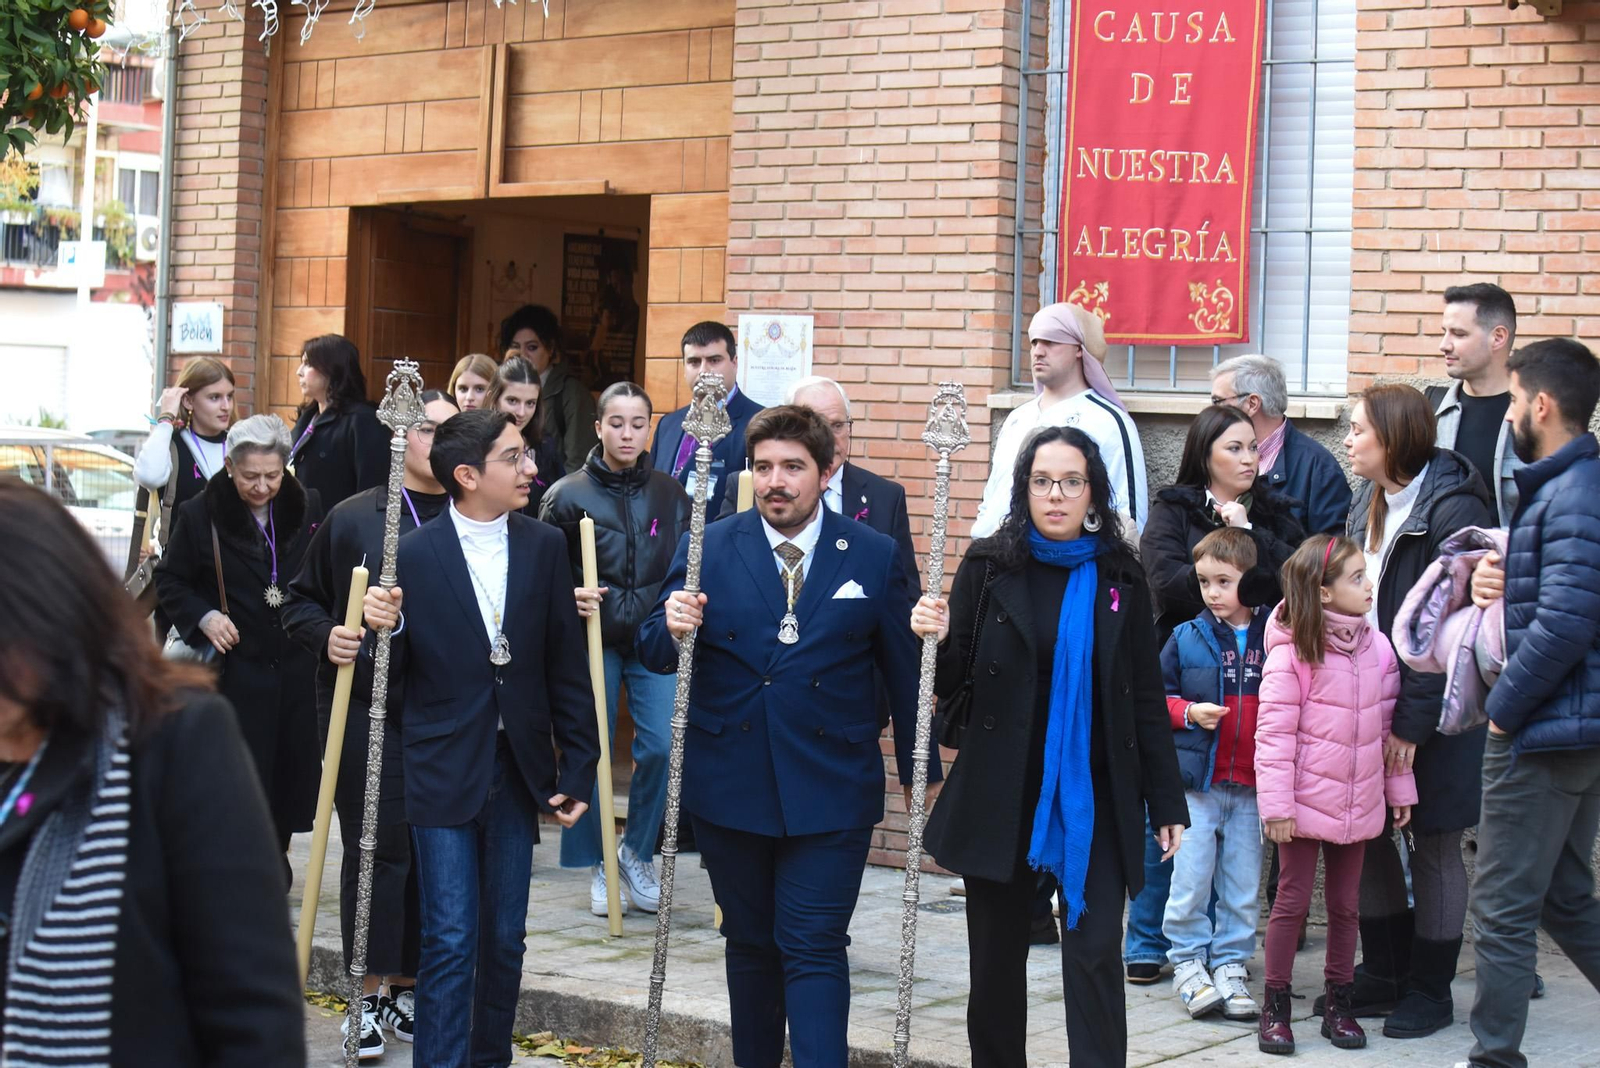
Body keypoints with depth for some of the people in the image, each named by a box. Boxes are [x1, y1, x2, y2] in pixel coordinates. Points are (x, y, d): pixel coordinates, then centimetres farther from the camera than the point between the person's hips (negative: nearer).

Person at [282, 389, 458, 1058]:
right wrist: (325, 636, -10)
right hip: (366, 709, -1)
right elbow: (301, 601, 9)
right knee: (376, 847, -1)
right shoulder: (354, 518, 3)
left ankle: (408, 989, 18)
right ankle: (371, 995, 7)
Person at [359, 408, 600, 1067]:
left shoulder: (544, 547, 3)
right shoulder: (413, 553, -6)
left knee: (505, 940, 11)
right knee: (451, 941, -5)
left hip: (518, 768, 3)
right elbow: (396, 670, -2)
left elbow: (566, 667, 5)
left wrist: (578, 767, 3)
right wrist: (383, 629, -23)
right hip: (444, 772, -3)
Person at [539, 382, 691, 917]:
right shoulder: (568, 495, -1)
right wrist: (568, 598, -16)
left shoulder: (671, 495, 6)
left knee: (662, 747, -8)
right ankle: (598, 865, 17)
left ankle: (638, 852, 15)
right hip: (593, 639, -2)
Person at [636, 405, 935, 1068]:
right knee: (750, 943, 14)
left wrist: (920, 773, 8)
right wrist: (670, 628, -21)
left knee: (814, 949, -7)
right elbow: (653, 654, 2)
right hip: (730, 787, 2)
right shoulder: (706, 549, 2)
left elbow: (902, 670, 6)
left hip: (830, 790, -2)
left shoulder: (874, 557, 1)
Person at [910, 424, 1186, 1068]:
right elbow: (950, 683, 1)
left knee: (1093, 954, -6)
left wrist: (1167, 803, 5)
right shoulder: (989, 566, -1)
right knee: (996, 957, 10)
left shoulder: (1119, 577, 1)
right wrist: (937, 640, -21)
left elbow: (1145, 700, 5)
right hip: (1003, 793, 1)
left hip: (1095, 797, 0)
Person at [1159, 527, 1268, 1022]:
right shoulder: (1187, 638, 1)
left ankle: (1231, 963, 18)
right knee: (1190, 877, -1)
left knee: (1243, 881, 7)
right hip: (1197, 781, -1)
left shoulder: (1272, 639, 1)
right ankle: (1188, 962, 12)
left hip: (1252, 785, 1)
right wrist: (1189, 712, -11)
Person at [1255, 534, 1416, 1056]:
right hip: (1306, 800, -5)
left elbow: (1389, 720, 10)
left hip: (1358, 804, 5)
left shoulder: (1377, 648, 3)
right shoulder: (1293, 651, -13)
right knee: (1293, 900, 2)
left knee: (1346, 904, 12)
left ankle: (1338, 1003, 23)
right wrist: (1276, 804, -16)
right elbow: (1274, 731, -13)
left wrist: (1400, 789, 11)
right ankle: (1275, 1006, 12)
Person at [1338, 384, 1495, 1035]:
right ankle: (1385, 974, 27)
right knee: (1368, 836, 12)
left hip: (1435, 714, -8)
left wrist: (1411, 721, -20)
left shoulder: (1453, 510, -17)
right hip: (1374, 702, 8)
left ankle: (1429, 990, 17)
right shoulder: (1370, 506, 9)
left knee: (1435, 847, 4)